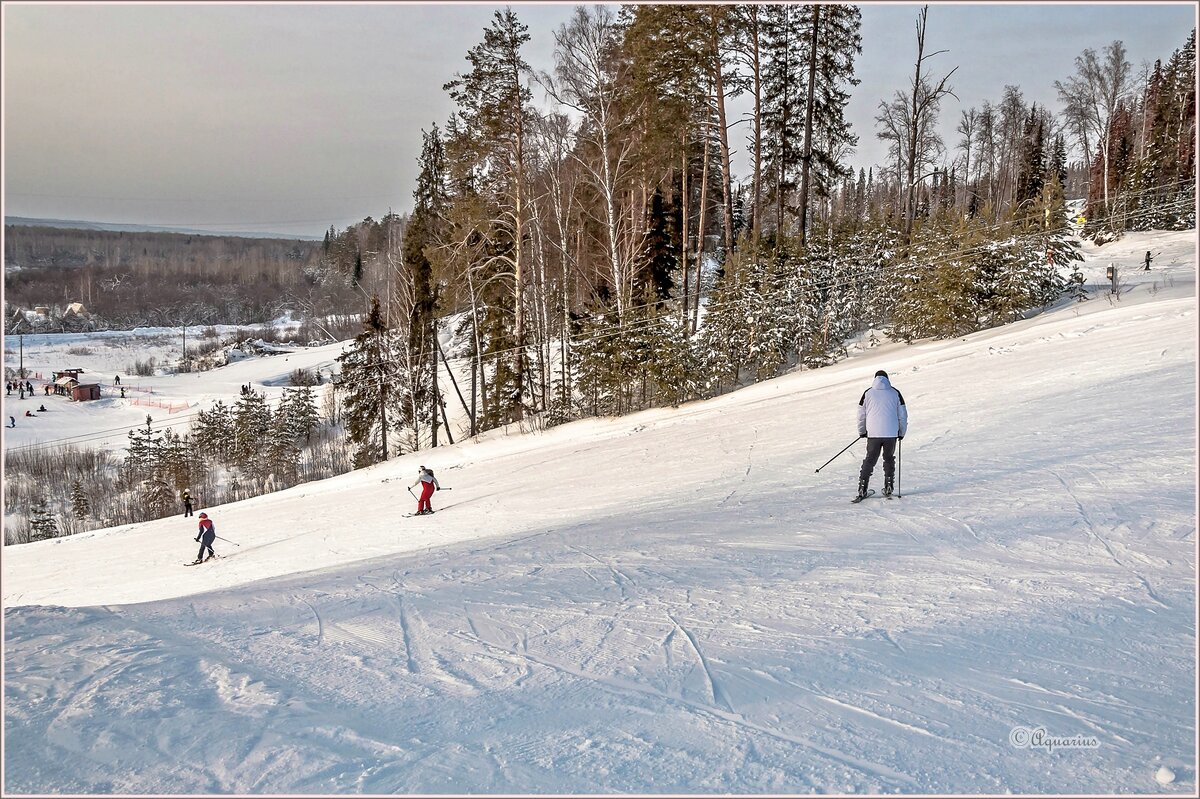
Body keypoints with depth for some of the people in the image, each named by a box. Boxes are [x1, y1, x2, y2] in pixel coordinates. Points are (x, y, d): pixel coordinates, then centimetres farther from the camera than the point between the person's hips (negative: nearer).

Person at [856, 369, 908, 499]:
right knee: (889, 459, 17)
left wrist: (862, 432, 21)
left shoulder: (867, 393, 3)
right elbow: (903, 415, 7)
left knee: (869, 460, 7)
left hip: (873, 434, 0)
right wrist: (902, 432, 19)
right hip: (891, 434, 0)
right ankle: (888, 488, 15)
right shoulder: (895, 393, 4)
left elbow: (861, 415, 7)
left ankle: (862, 489, -2)